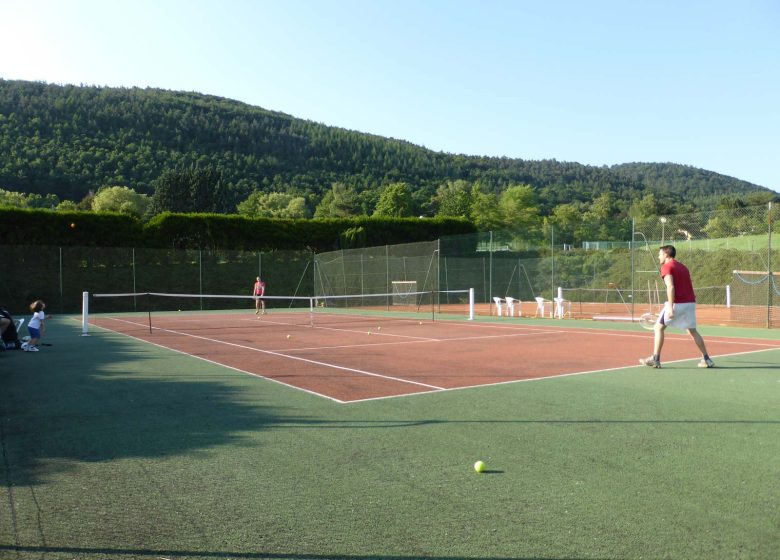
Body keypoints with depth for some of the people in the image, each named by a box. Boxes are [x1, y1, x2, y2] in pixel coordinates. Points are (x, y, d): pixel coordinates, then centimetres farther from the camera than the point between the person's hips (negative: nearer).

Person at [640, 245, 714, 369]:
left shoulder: (667, 267, -3)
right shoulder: (682, 266, 21)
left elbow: (670, 287, -17)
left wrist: (670, 307, -23)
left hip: (677, 303, -7)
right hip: (690, 303, 7)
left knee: (658, 327, 2)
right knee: (692, 331, 18)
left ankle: (655, 359, -4)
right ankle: (706, 359, 17)